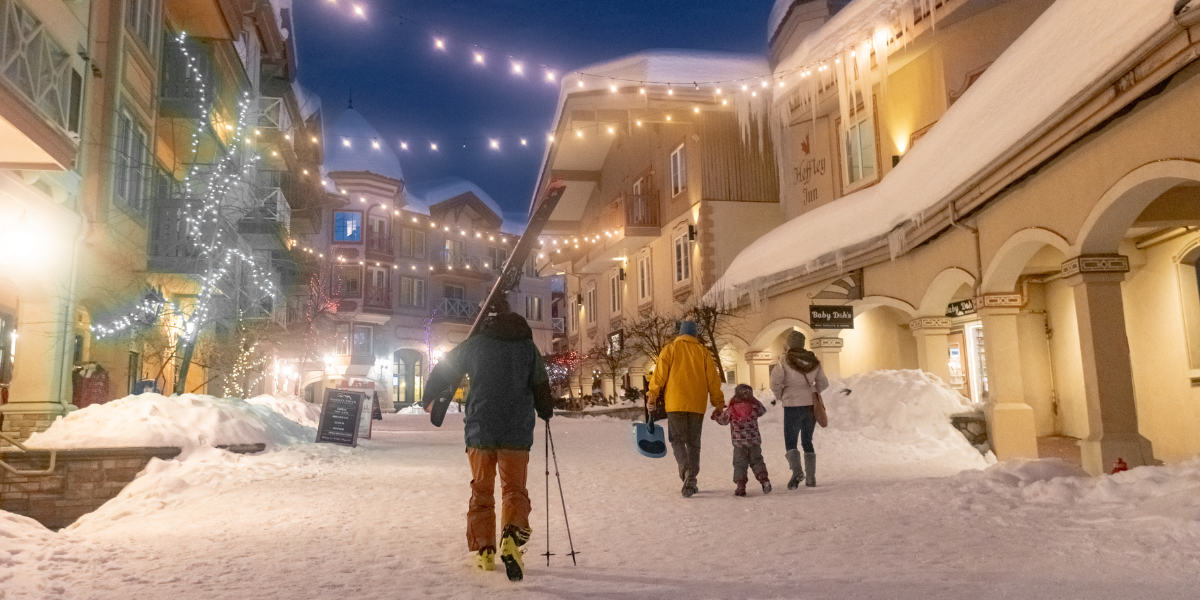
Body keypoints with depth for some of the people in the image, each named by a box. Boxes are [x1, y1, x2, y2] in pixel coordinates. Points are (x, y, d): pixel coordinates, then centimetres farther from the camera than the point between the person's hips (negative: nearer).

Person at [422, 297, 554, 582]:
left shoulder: (474, 344, 2)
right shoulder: (527, 347, 3)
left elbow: (444, 371, 8)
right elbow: (541, 386, 5)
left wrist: (428, 397, 25)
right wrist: (546, 413, 23)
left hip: (480, 430, 0)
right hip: (517, 433, 0)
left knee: (482, 491, 13)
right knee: (515, 490, 5)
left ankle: (484, 551, 12)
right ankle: (511, 538, -20)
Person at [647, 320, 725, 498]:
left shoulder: (670, 348, 5)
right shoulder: (703, 351, 11)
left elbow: (660, 373, -2)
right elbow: (713, 378, 9)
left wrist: (652, 396, 4)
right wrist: (718, 401, 16)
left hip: (675, 402, -2)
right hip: (697, 404, 2)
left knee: (677, 439, 5)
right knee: (693, 443, 10)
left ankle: (685, 468, -20)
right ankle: (691, 478, 1)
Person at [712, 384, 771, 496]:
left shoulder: (731, 410, -8)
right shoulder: (755, 406, -4)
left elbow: (723, 420, 7)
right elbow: (762, 410, 18)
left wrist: (716, 415, 28)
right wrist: (754, 401, 27)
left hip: (739, 442, -1)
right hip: (754, 440, 2)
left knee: (739, 464, 5)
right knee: (756, 460, 12)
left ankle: (741, 486, -3)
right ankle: (763, 478, -7)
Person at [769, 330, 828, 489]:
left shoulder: (785, 361, -9)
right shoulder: (814, 361, 5)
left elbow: (775, 382, -15)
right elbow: (823, 383, 12)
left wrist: (780, 396, 3)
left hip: (793, 406, -4)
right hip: (811, 406, 4)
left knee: (790, 442, 2)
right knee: (807, 442, 15)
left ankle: (797, 471, -21)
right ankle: (811, 477, 12)